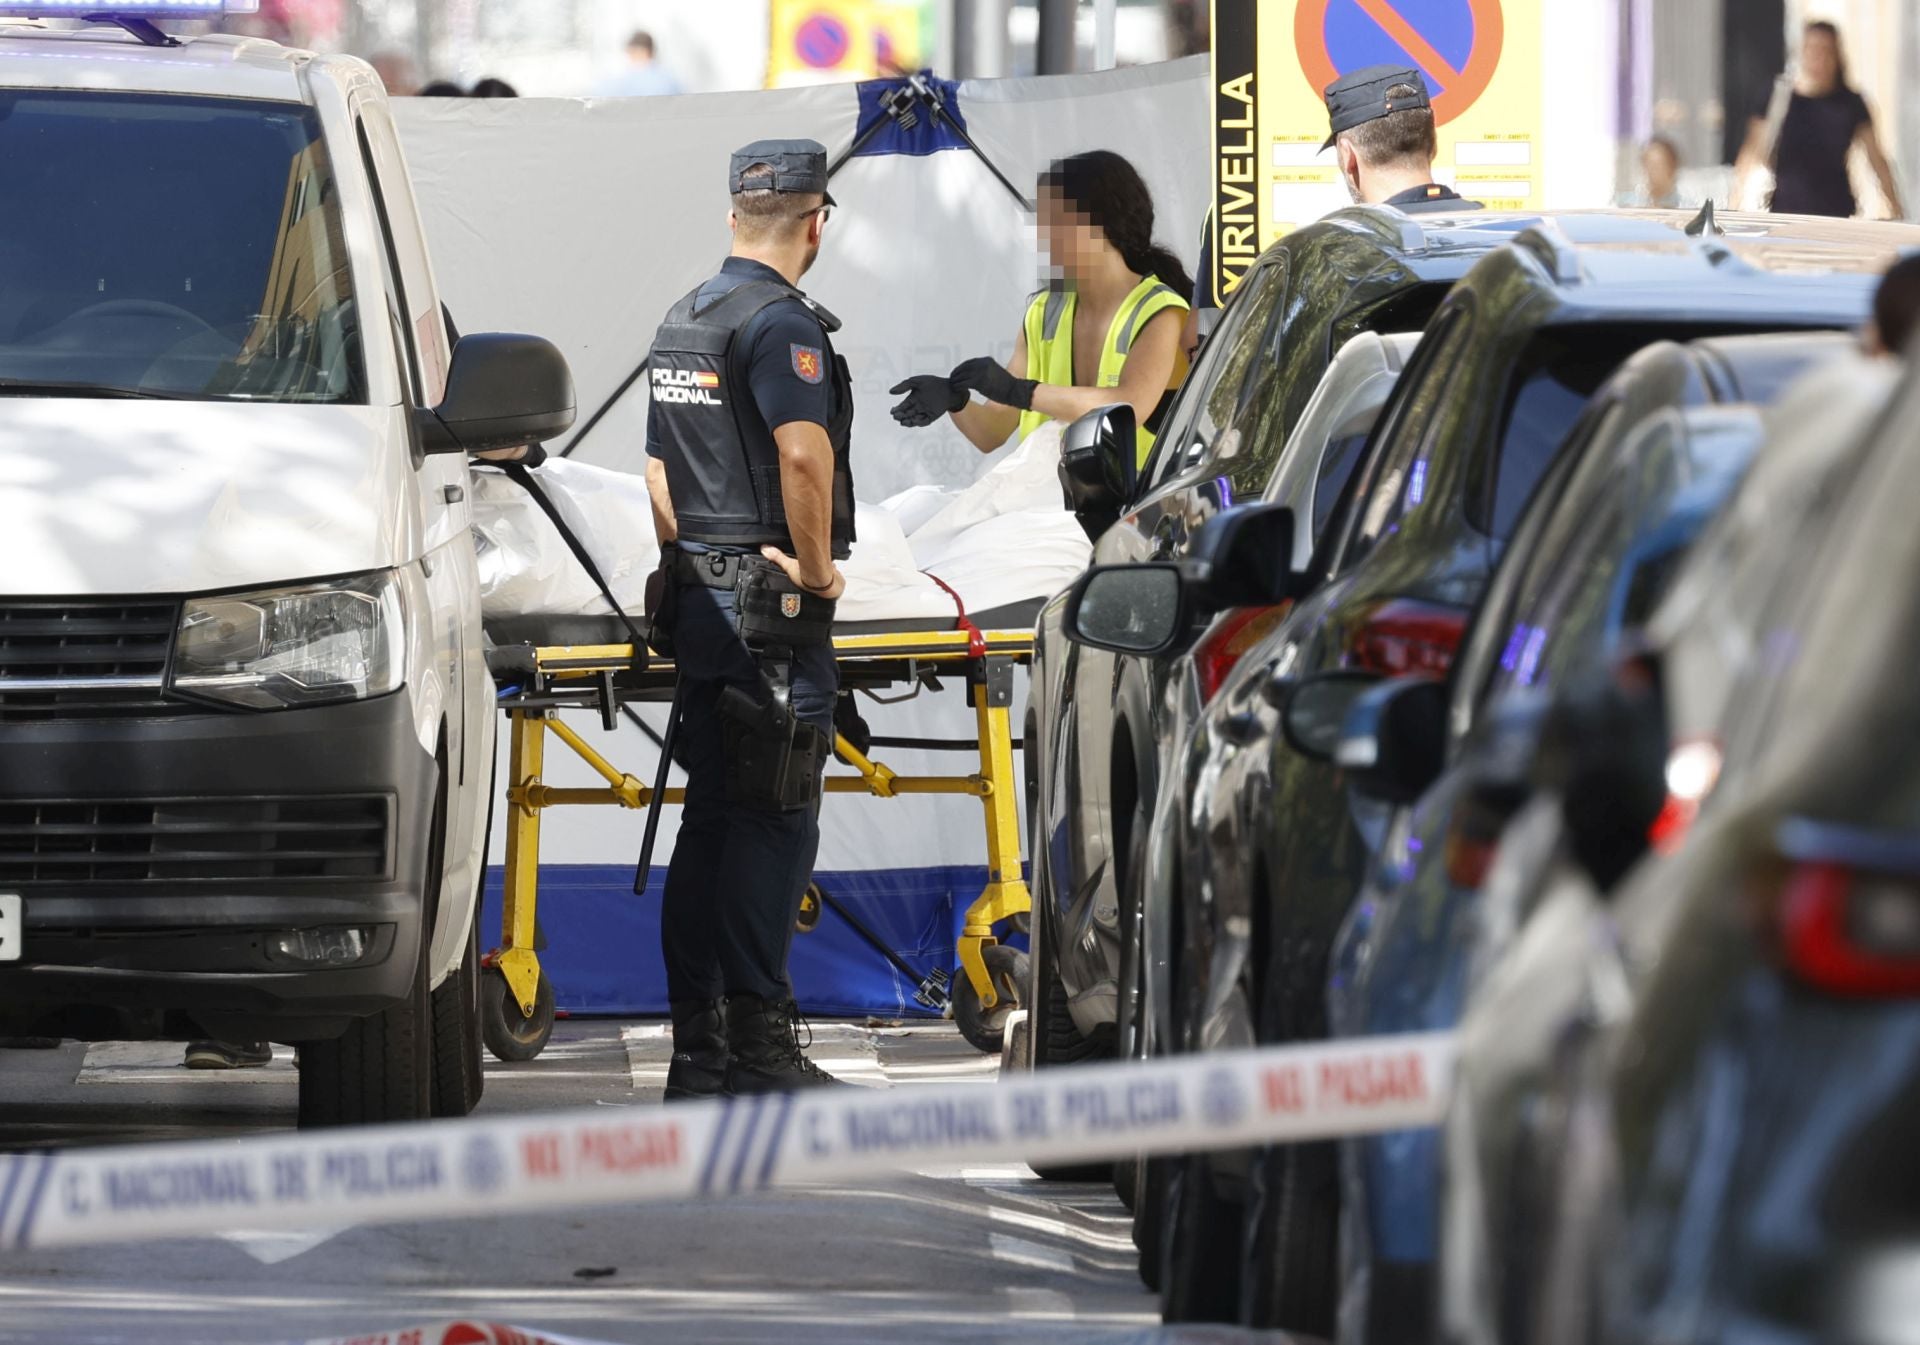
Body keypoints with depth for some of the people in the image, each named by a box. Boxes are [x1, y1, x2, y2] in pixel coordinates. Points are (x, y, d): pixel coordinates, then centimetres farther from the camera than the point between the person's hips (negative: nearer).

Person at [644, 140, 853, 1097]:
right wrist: (817, 565, -18)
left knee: (711, 816, 11)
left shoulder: (682, 321, 15)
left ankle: (697, 1048, 13)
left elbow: (660, 472, 22)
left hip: (700, 594, 9)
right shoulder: (780, 321, -14)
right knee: (774, 820, -7)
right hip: (774, 604, -9)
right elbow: (804, 452, -29)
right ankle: (758, 1048, -9)